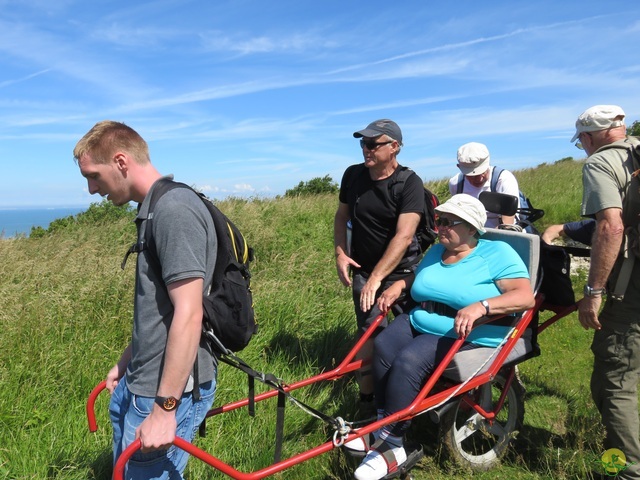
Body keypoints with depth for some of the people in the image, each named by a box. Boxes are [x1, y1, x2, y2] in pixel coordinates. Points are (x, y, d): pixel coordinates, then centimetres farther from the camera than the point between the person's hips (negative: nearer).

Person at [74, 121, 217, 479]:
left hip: (170, 389, -10)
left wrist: (164, 408, -22)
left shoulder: (174, 211, -23)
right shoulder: (156, 210, 9)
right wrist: (126, 363, 23)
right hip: (140, 380, 10)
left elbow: (188, 314, -27)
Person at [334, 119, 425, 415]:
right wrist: (340, 253, -3)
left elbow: (403, 236, -25)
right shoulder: (353, 175, -2)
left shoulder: (410, 183, -16)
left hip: (402, 271, -2)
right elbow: (342, 216, 11)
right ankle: (367, 400, 11)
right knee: (369, 332, -3)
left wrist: (377, 277, -30)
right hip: (363, 270, 3)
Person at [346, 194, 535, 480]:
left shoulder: (497, 253, -7)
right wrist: (399, 285, 9)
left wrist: (481, 306, -31)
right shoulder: (436, 251, 14)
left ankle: (391, 446, -16)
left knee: (408, 361, -29)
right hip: (418, 323, 7)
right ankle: (382, 425, -11)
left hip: (467, 336, -7)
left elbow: (526, 297, -17)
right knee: (384, 346, -22)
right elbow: (419, 279, 32)